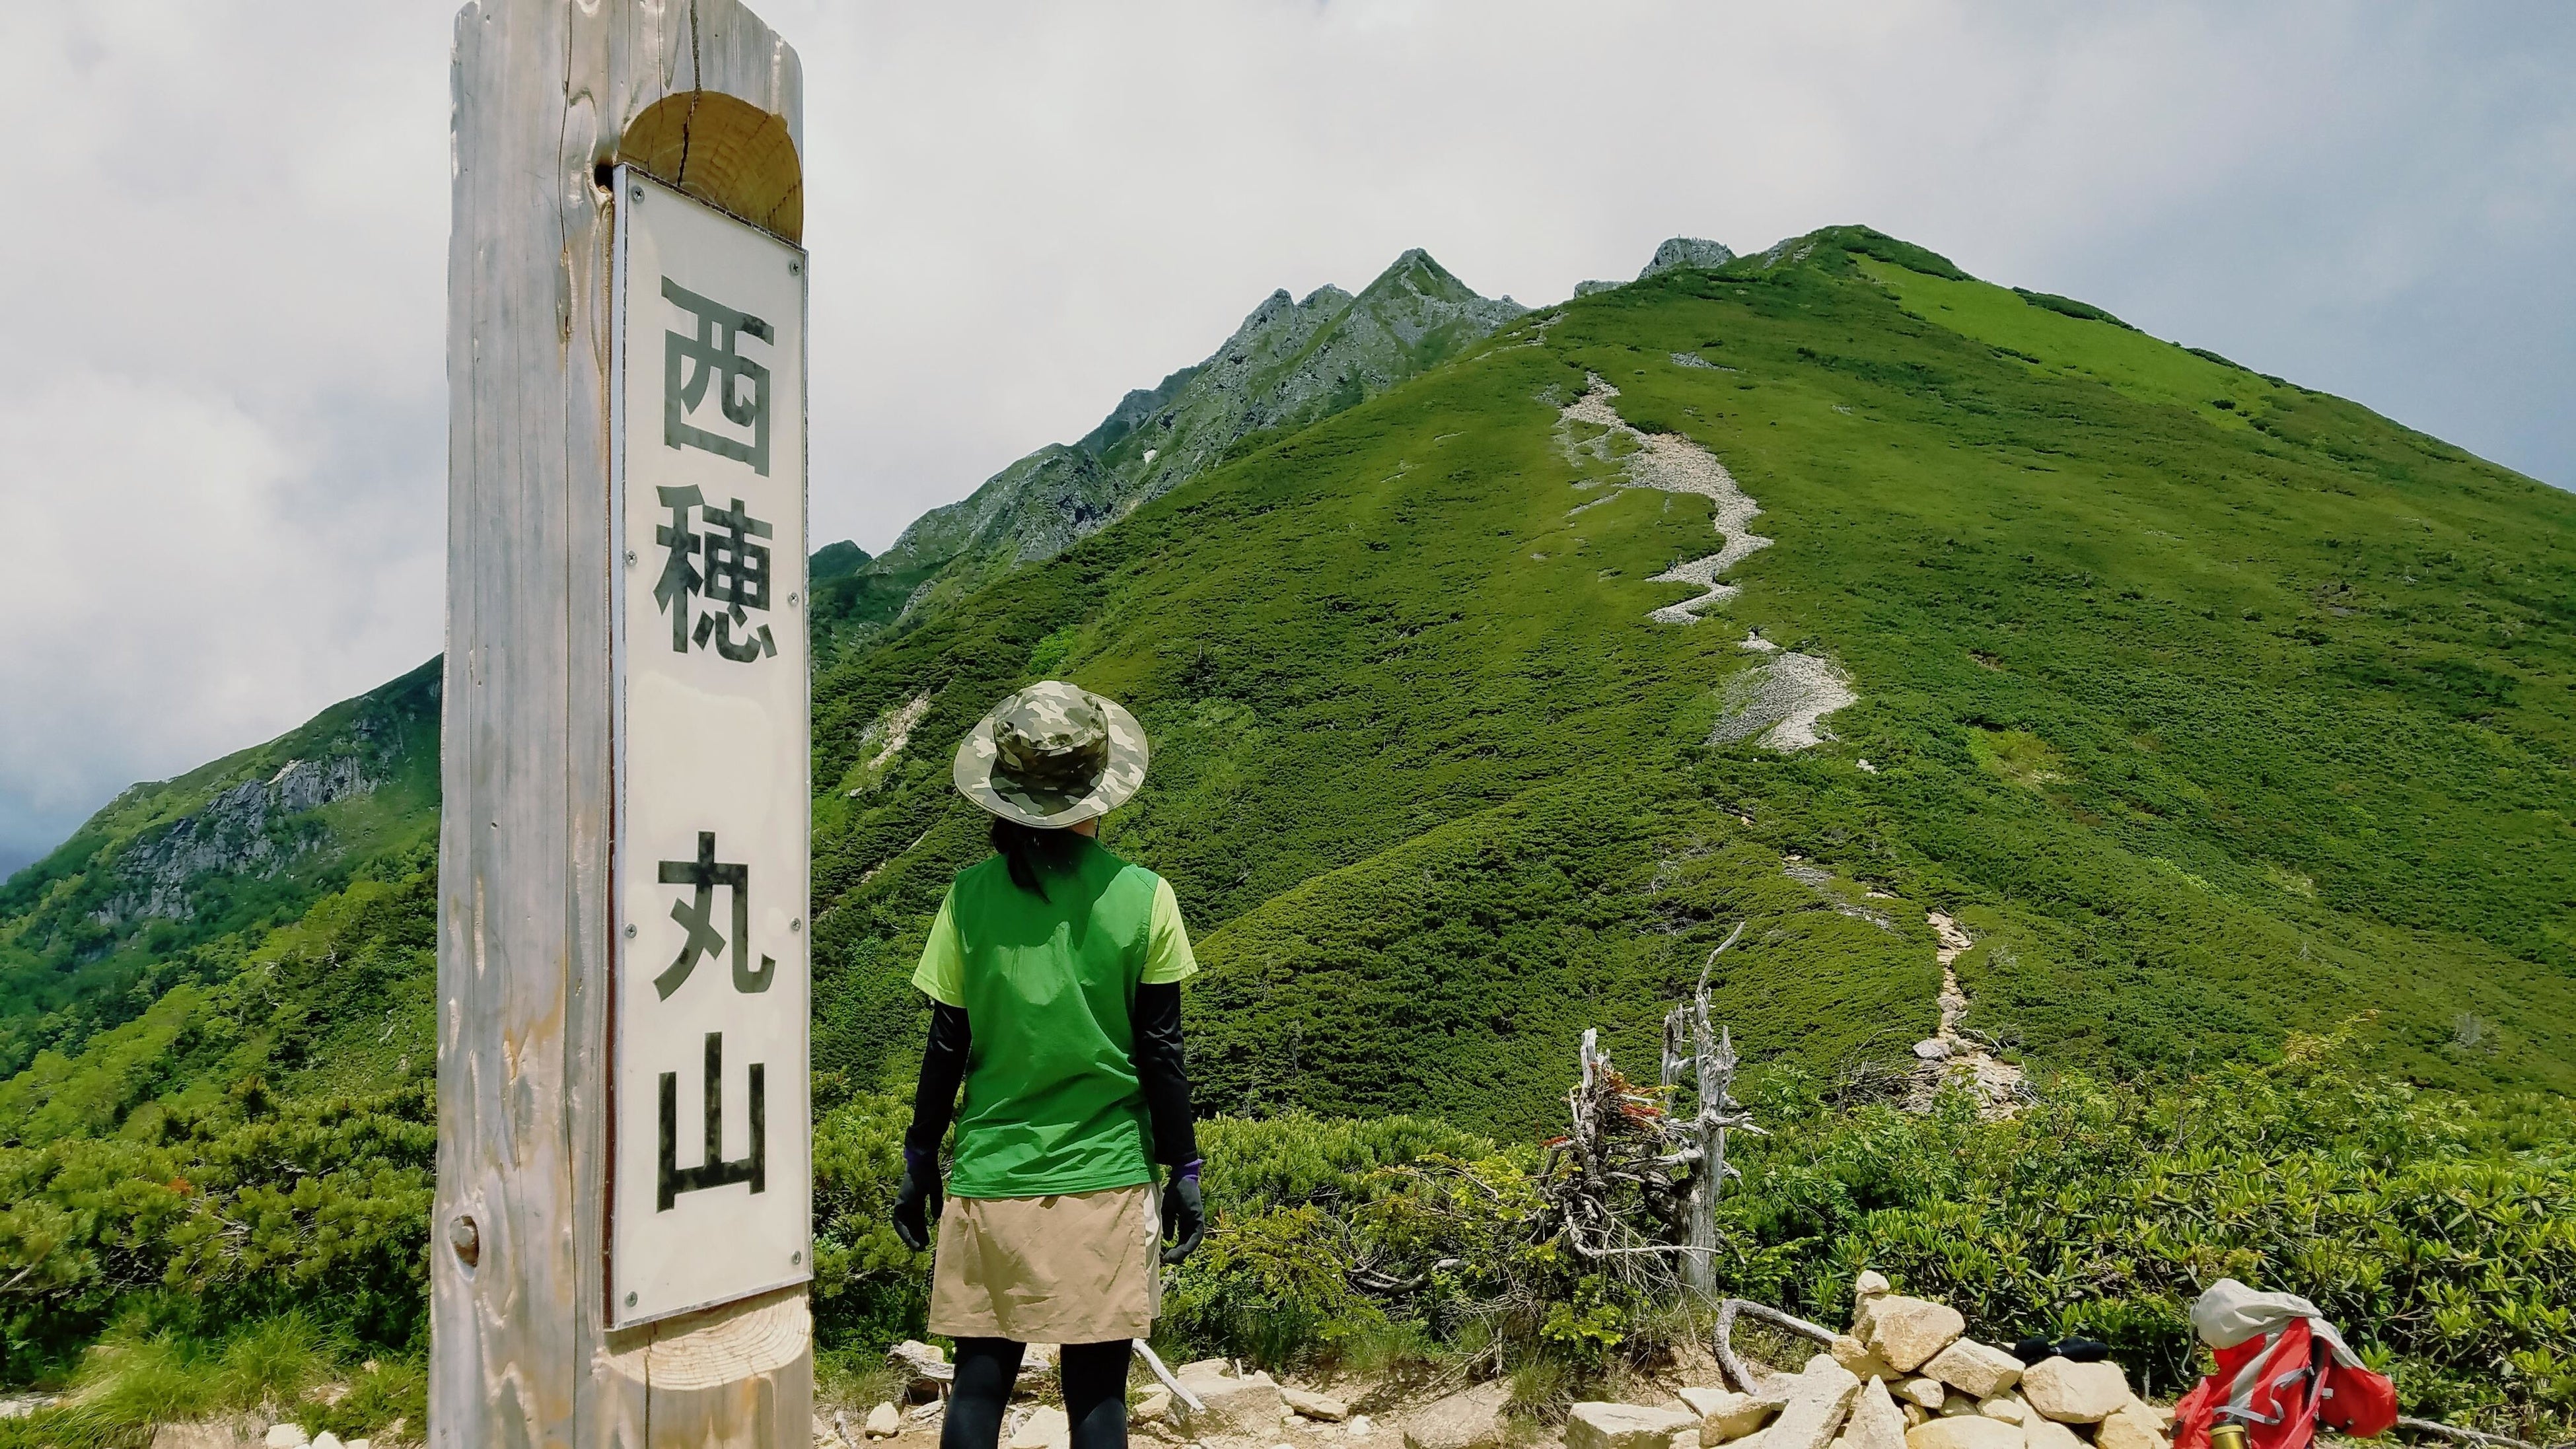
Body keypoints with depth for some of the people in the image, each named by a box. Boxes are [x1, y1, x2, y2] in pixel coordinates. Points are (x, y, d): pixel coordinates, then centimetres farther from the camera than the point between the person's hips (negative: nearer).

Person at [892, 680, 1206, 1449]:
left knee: (980, 1382, 12)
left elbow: (948, 1046, 0)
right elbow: (1161, 1051, -3)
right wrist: (1184, 1170, 6)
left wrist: (919, 1164, 12)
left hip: (989, 1179, 1)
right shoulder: (1142, 897, -6)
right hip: (1105, 1179, -1)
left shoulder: (972, 895, -4)